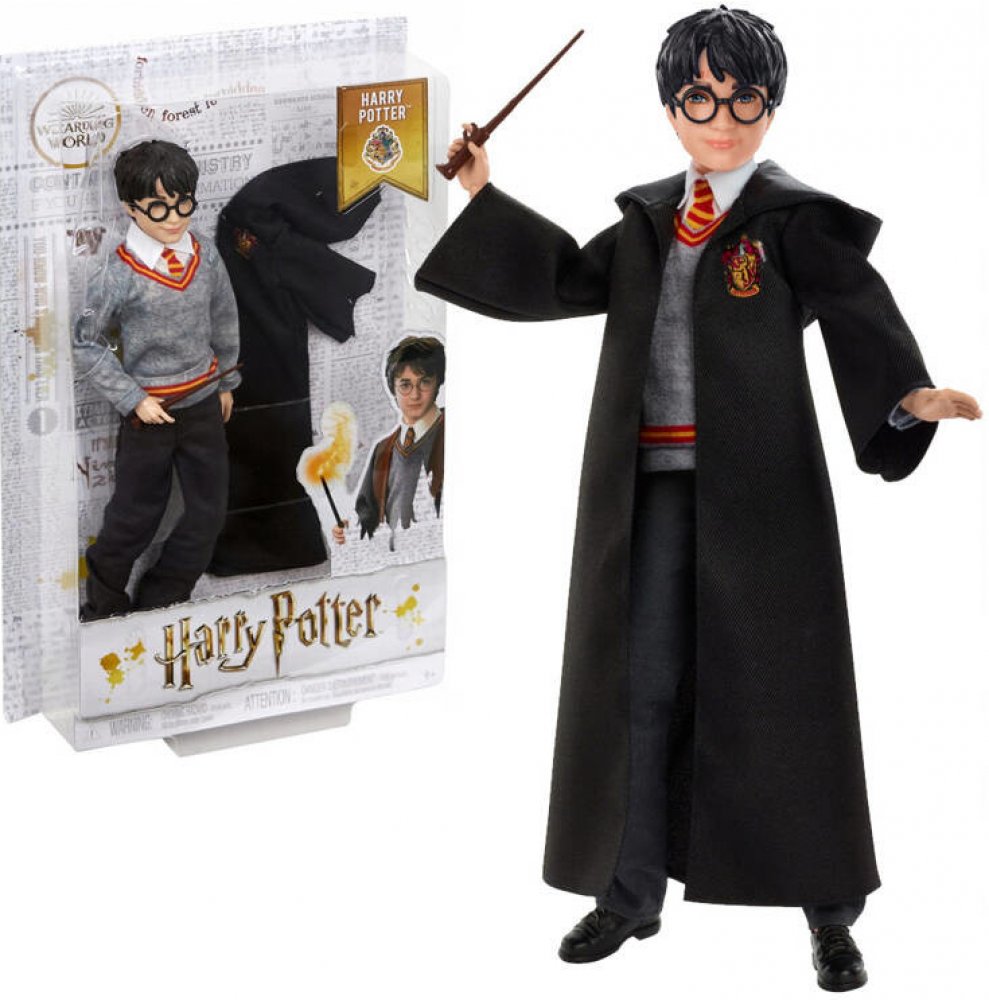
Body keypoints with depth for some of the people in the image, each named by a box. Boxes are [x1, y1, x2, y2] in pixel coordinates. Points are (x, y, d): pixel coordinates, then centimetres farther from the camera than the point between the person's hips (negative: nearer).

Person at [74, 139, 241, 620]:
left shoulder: (205, 256, -6)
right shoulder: (120, 275, -19)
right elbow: (85, 345, -12)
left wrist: (226, 382, 15)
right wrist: (133, 399, -14)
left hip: (203, 403, 4)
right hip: (150, 412, -4)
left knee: (208, 512, 9)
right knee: (137, 514, 8)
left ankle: (158, 602, 26)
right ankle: (104, 603, 32)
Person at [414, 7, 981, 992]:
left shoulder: (796, 221, -4)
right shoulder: (651, 218, 12)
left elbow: (861, 317, -17)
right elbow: (572, 279, 25)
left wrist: (910, 395, -36)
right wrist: (484, 197, 22)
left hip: (759, 489, -4)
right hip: (652, 486, 4)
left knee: (783, 688, -1)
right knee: (642, 685, 5)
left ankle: (830, 912, 7)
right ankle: (631, 892, 16)